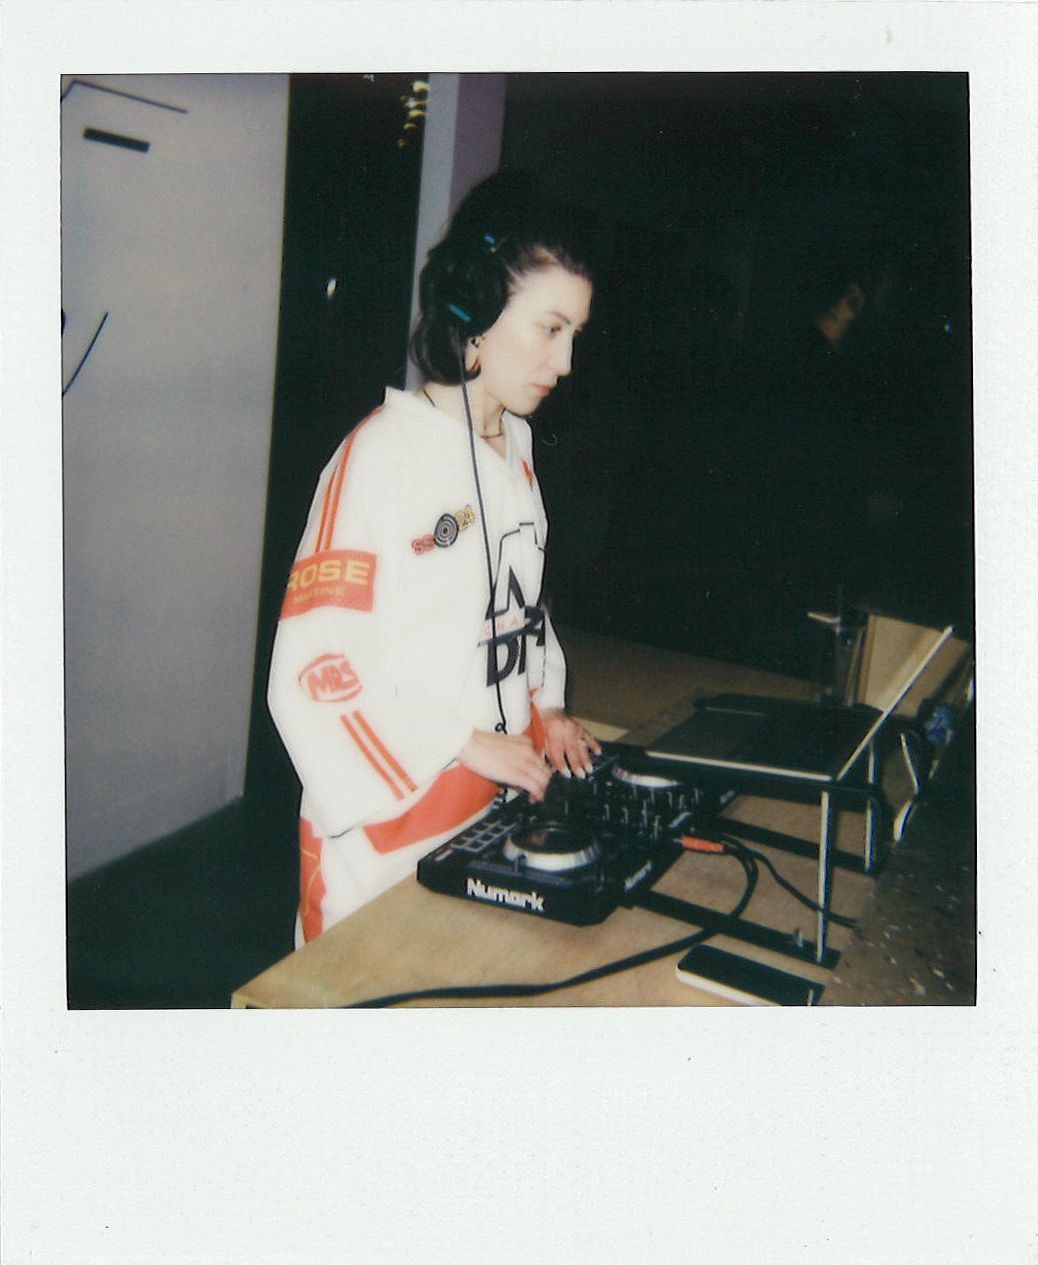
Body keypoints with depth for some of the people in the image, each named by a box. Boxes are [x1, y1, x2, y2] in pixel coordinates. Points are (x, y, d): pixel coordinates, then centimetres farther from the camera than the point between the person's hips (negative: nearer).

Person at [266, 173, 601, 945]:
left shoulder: (516, 444, 8)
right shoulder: (384, 453, -18)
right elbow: (315, 672, -21)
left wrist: (546, 705, 5)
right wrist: (466, 744, -18)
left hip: (496, 810, 8)